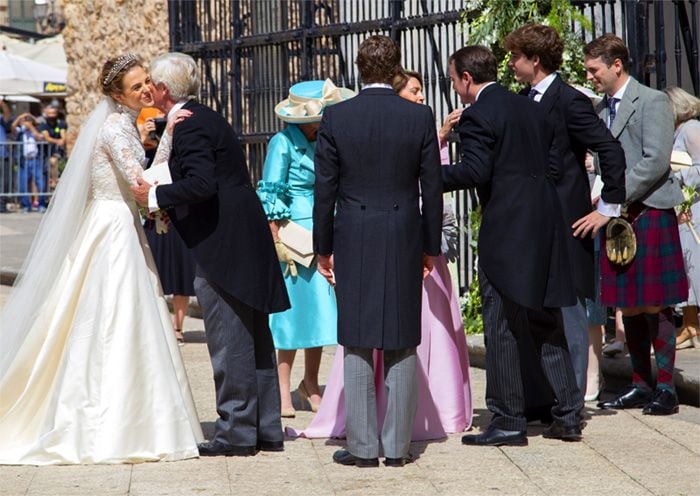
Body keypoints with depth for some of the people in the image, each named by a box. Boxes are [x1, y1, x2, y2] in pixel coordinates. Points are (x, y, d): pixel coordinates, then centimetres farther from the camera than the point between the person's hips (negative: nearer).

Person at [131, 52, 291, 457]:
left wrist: (156, 196, -15)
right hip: (246, 241, 10)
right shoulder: (204, 118, 16)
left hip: (222, 245, -10)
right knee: (255, 338, 12)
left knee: (230, 340, -4)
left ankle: (237, 432, 0)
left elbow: (201, 184, -26)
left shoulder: (190, 126, -14)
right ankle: (266, 429, 18)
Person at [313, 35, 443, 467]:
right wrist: (430, 246, 10)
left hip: (353, 243, -1)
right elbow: (432, 187, 1)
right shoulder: (420, 117, -2)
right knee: (402, 347, 6)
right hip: (404, 241, 1)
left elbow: (325, 188, -1)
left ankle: (363, 446, 4)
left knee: (358, 346, 4)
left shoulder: (336, 117, -4)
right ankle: (397, 447, 8)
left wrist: (324, 248, 7)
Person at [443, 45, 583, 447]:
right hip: (545, 227, 8)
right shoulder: (534, 109, 14)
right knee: (548, 324, 13)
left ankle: (508, 422, 1)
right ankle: (568, 416, 13)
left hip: (505, 230, -8)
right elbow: (554, 166, 13)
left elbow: (475, 172, -18)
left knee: (502, 329, -1)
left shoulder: (478, 116, -10)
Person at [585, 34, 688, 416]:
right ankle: (640, 384, 16)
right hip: (616, 217, 7)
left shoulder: (652, 102, -7)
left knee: (654, 305, -5)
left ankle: (665, 387, 0)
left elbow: (656, 161, -15)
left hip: (649, 212, -7)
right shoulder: (599, 110, 15)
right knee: (628, 307, 9)